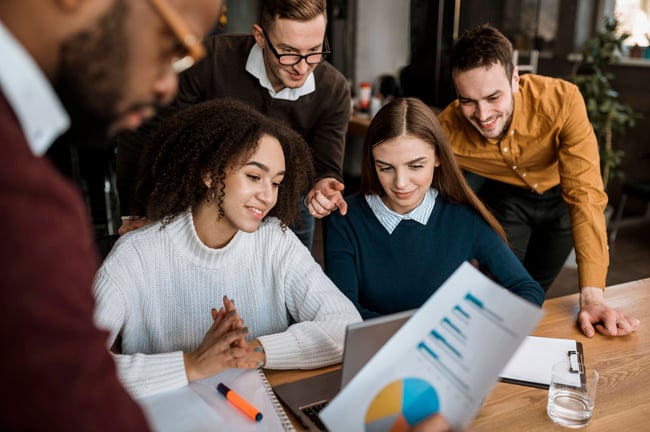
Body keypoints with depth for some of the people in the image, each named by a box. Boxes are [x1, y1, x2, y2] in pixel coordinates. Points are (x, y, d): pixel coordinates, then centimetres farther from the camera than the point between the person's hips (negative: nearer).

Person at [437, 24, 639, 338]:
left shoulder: (561, 100, -36)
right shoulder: (447, 131, -33)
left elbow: (585, 194, -37)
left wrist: (592, 297, -42)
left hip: (559, 195, 0)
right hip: (504, 197, 0)